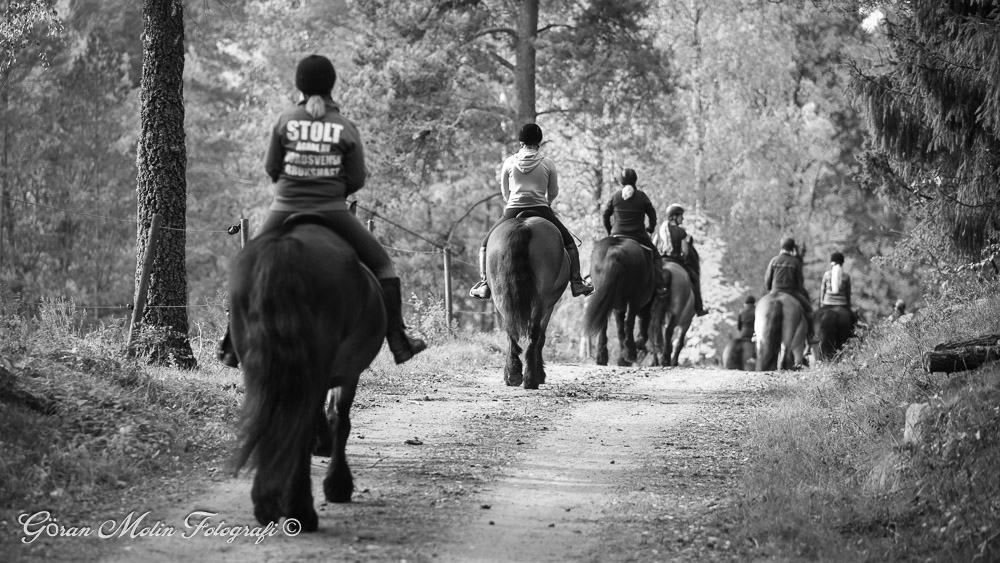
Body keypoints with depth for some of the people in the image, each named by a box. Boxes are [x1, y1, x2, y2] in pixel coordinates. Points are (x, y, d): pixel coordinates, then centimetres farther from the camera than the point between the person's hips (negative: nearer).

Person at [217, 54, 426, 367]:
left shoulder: (285, 120, -1)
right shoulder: (346, 128, -1)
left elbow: (270, 169, 5)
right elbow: (357, 180, 0)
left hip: (286, 210, 1)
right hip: (332, 212, -1)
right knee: (381, 265, 13)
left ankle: (232, 347, 14)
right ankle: (399, 343, 8)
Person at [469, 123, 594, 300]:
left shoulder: (509, 162, 2)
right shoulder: (548, 164, 1)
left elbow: (504, 192, 12)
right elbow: (554, 192, 11)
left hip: (513, 212, 0)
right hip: (541, 211, 0)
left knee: (486, 244, 19)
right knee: (569, 243, 19)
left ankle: (484, 284, 4)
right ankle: (576, 282, 9)